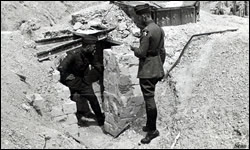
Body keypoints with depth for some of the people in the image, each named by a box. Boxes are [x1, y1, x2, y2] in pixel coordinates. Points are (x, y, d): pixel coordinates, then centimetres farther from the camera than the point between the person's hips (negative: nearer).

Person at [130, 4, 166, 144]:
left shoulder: (147, 31, -18)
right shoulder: (159, 29, 9)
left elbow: (141, 53, -19)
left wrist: (133, 48, 1)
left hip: (147, 70, -9)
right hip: (157, 69, 9)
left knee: (149, 99, -3)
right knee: (150, 98, 18)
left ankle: (153, 130, 4)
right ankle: (150, 125, 29)